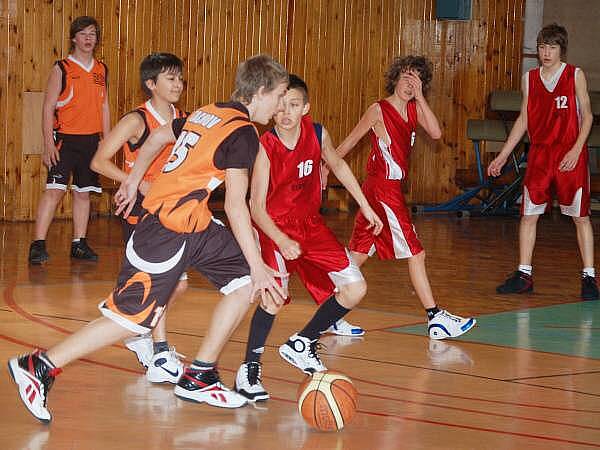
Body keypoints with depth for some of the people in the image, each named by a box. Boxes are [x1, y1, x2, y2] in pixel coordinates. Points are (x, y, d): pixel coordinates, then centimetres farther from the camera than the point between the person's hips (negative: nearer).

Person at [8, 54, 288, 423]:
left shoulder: (209, 113, 11)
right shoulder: (243, 133, -15)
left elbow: (159, 137, 24)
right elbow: (236, 206, -19)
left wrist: (134, 180, 35)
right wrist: (258, 266, -16)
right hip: (169, 233, -10)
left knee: (245, 279, 8)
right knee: (133, 318, -6)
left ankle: (199, 377, 12)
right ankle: (38, 368, 1)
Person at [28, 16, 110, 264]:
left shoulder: (101, 70, 11)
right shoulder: (61, 69, -4)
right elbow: (48, 107, -5)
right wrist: (48, 143, -13)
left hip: (91, 140, 5)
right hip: (65, 139, -5)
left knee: (83, 192, 9)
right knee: (55, 189, -13)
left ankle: (79, 244, 18)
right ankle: (38, 244, -12)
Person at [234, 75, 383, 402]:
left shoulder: (317, 135, -9)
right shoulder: (265, 147, -23)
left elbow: (338, 166, 13)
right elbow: (257, 206, -26)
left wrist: (366, 207, 15)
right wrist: (282, 241, -40)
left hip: (310, 224, 6)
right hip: (275, 228, -6)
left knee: (355, 289, 1)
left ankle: (300, 345, 19)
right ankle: (249, 369, -12)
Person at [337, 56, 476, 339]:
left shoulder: (414, 109, 9)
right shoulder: (379, 110, -9)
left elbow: (435, 133, -8)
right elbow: (349, 142, -3)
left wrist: (419, 97, -11)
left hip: (393, 187, 8)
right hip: (383, 189, -8)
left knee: (359, 254, 12)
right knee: (415, 252, -8)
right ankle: (436, 318, -7)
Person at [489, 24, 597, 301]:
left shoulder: (575, 76, -2)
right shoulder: (530, 78, 9)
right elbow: (524, 119, 16)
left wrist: (576, 150, -16)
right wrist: (503, 155, 14)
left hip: (570, 156, -4)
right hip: (539, 154, 4)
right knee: (528, 214, 3)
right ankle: (524, 275, 11)